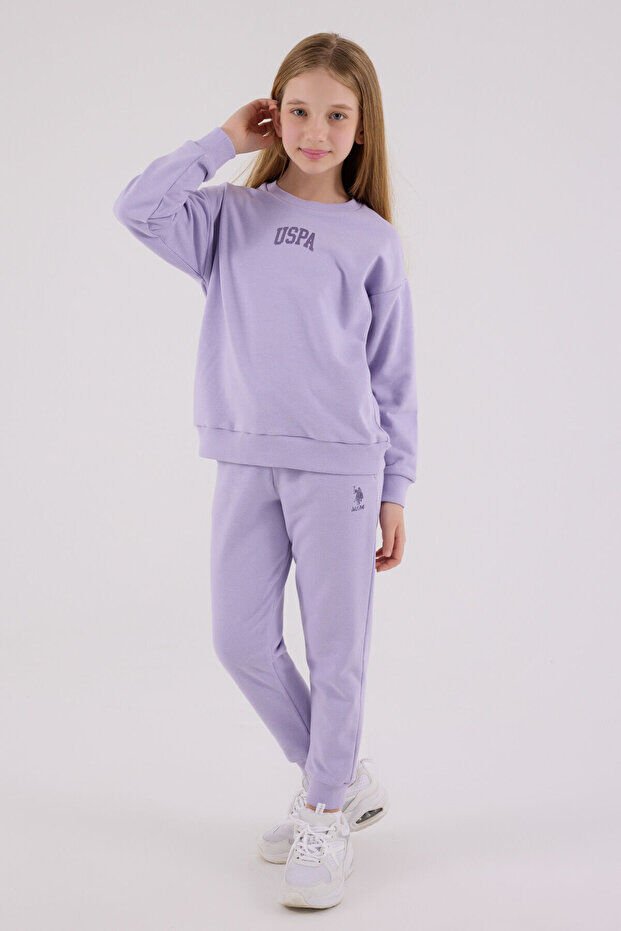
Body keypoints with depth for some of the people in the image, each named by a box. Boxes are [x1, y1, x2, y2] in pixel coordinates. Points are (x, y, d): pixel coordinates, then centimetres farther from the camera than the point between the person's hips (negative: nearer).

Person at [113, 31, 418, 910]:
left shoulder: (373, 238, 5)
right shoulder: (233, 217, 9)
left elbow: (393, 373, 5)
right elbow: (139, 208, -9)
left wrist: (394, 489, 3)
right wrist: (222, 142, -2)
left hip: (339, 465, -2)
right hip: (246, 460, 3)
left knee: (337, 648, 3)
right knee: (242, 641, 7)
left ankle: (325, 821, 20)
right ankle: (340, 778, 29)